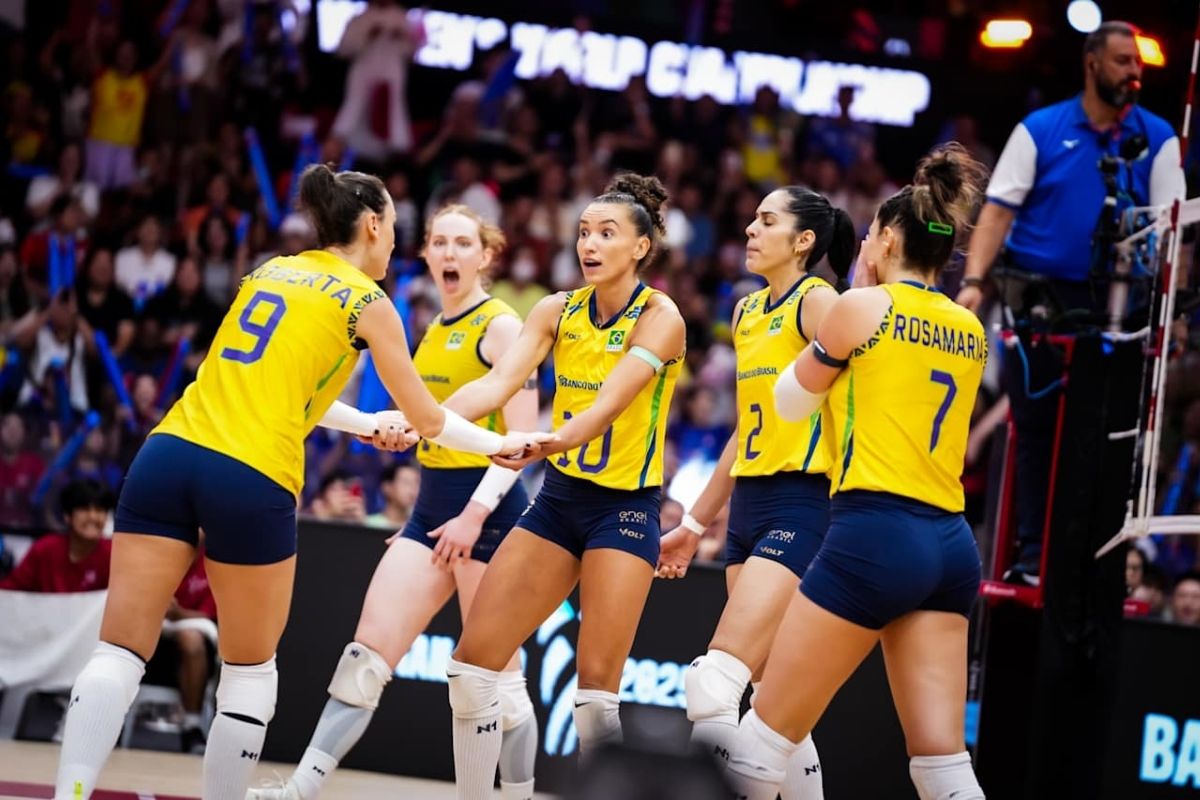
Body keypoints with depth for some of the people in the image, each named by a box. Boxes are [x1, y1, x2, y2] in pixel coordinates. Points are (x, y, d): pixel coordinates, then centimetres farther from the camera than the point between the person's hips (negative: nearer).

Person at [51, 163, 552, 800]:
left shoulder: (270, 271, 23)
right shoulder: (366, 302, 6)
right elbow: (426, 421, 11)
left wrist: (368, 425, 43)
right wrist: (501, 443, 27)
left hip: (169, 453, 4)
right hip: (253, 480, -4)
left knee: (118, 653, -1)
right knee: (250, 668, 14)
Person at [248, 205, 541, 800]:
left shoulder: (500, 326, -8)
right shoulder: (436, 332, 16)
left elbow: (522, 438, -14)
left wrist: (476, 513, -20)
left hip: (488, 507, -7)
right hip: (432, 505, 7)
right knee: (369, 650, -2)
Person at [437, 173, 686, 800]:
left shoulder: (659, 317, -13)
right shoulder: (557, 311, 2)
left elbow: (608, 405, -28)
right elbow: (498, 383, -12)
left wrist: (548, 442, -47)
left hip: (625, 506, -6)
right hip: (559, 496, 6)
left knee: (595, 686, -12)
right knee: (472, 662, 0)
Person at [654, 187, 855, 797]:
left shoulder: (817, 301, -7)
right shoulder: (747, 312, 17)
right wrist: (695, 524, 26)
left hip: (800, 506, -9)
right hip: (748, 506, 9)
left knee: (713, 683, -18)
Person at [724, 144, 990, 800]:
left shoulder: (862, 307, -1)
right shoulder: (970, 332, 15)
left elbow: (790, 401, 12)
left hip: (873, 536, -6)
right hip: (950, 545, 7)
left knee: (762, 741, 0)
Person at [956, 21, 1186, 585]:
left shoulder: (1158, 139, 5)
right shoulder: (1039, 131, 3)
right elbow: (998, 211, -1)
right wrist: (974, 280, -14)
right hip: (1040, 296, -1)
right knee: (1036, 427, 2)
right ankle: (1031, 553, 8)